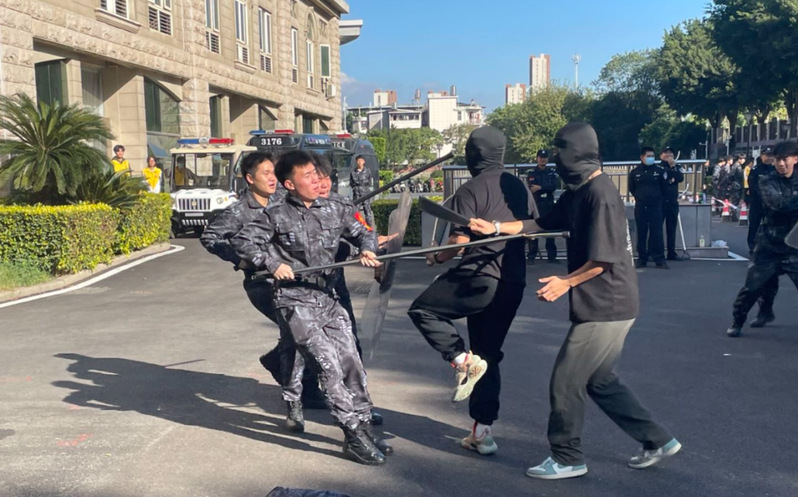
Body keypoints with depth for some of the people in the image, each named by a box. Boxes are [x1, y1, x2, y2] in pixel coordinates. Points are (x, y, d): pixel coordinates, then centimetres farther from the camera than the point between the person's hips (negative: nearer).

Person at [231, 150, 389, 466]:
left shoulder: (333, 210, 8)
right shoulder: (276, 216, -3)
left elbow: (361, 232, 16)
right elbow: (241, 242, -2)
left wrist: (367, 248, -5)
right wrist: (272, 263, -14)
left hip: (328, 298, 5)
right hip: (294, 302, -5)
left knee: (351, 361, 4)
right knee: (329, 364, -12)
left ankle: (364, 425, 19)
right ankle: (354, 437, -6)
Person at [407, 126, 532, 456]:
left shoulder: (470, 190, -9)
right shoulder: (519, 187, 12)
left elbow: (459, 240, -15)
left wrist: (437, 257, 3)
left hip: (480, 277, -7)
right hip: (513, 283, 8)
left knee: (422, 310, 10)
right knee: (488, 356, 15)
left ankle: (462, 360, -9)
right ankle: (482, 431, 17)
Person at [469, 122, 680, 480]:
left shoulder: (600, 194, -20)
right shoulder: (578, 191, 10)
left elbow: (605, 258, -24)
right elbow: (543, 223, 14)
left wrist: (567, 282, -20)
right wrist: (496, 227, 6)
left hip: (606, 307, -10)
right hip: (602, 305, 10)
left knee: (565, 382, 1)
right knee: (600, 381, 19)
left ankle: (567, 459, 17)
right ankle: (657, 441, 28)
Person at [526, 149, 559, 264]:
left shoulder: (552, 172, 11)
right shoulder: (532, 173, 3)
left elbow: (555, 185, -7)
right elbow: (531, 188, -11)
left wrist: (540, 187, -15)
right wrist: (547, 188, -15)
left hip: (549, 205, 3)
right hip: (536, 204, -2)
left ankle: (552, 256, 11)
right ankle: (531, 256, 0)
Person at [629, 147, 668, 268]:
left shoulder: (659, 171, 1)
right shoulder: (634, 172, 3)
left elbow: (663, 188, 11)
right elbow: (631, 189, 15)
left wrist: (656, 197, 12)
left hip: (656, 207, -1)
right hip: (640, 208, 1)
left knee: (657, 234, -4)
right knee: (641, 234, 5)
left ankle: (660, 259, 0)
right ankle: (642, 259, 12)